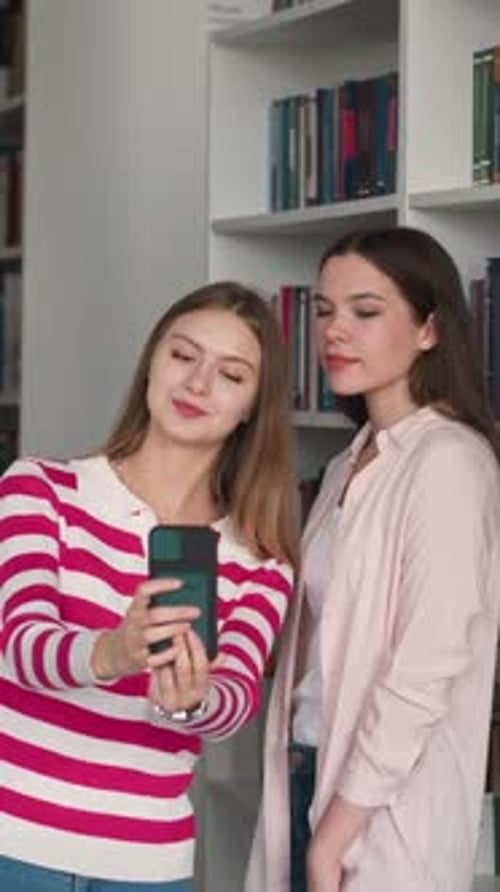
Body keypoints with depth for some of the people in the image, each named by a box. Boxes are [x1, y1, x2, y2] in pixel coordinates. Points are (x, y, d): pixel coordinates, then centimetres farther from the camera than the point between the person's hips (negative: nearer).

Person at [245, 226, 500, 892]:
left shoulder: (446, 461, -14)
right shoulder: (349, 467, 11)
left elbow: (427, 670, -19)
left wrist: (333, 835, -17)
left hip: (385, 807, -7)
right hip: (314, 776, 7)